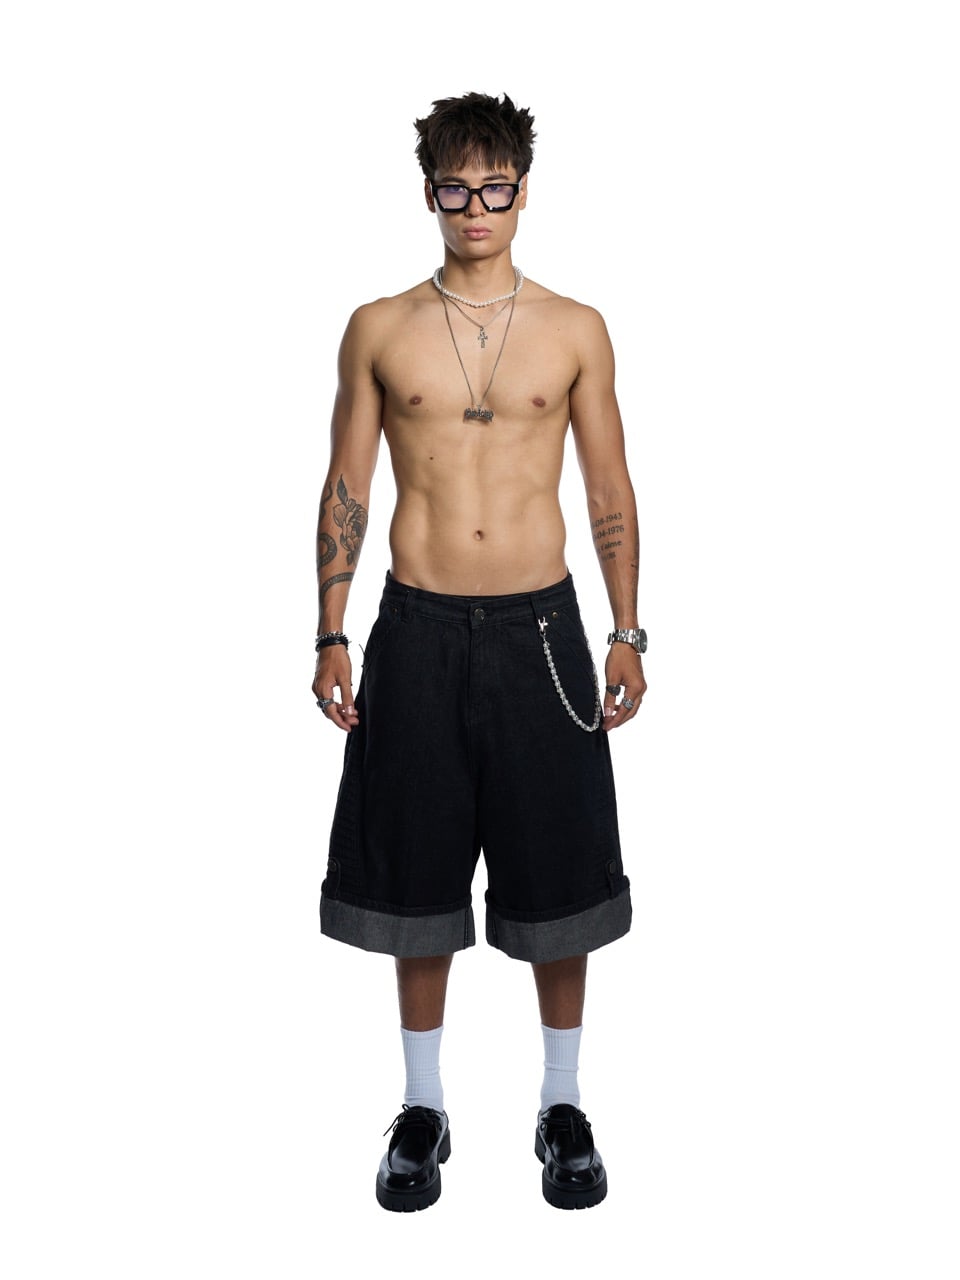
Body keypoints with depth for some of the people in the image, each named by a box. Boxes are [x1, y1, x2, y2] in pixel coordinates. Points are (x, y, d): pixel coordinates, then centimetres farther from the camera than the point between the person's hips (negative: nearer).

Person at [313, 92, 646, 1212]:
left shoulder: (575, 330, 4)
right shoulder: (379, 330, 4)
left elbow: (610, 489, 6)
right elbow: (346, 486, 5)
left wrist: (628, 635, 0)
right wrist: (331, 639, 0)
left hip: (539, 627, 0)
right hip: (419, 631, 0)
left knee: (560, 874, 7)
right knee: (418, 877, 8)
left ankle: (563, 1104, 27)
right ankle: (423, 1107, 27)